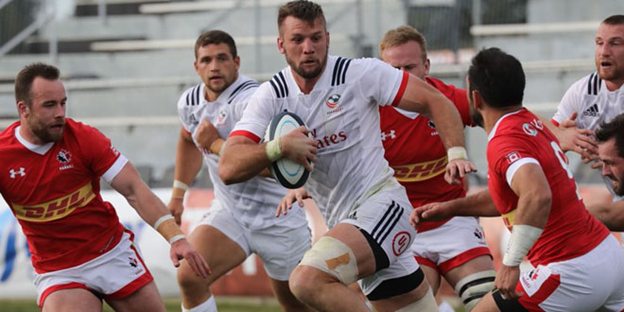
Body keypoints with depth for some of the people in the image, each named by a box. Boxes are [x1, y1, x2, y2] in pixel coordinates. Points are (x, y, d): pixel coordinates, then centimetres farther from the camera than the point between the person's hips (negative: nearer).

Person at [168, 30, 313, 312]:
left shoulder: (250, 99, -23)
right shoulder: (189, 103, 2)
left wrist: (215, 144, -24)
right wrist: (178, 194, 30)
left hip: (277, 217, -6)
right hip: (228, 212, 6)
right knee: (189, 276, -20)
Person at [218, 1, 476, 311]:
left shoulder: (360, 73, -7)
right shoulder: (271, 96, 3)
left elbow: (435, 101, -3)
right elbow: (228, 169, -7)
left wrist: (456, 154, -19)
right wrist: (278, 147, -24)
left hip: (382, 204, -6)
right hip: (343, 222, 6)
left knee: (307, 280, -28)